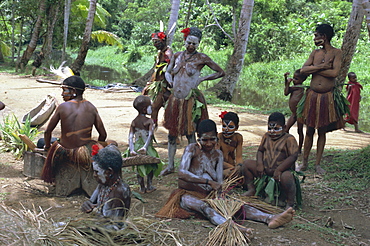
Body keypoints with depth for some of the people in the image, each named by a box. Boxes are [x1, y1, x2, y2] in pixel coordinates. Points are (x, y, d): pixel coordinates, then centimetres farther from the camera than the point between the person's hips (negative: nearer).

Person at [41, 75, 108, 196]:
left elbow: (47, 131, -3)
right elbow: (103, 134, -1)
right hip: (86, 151, 0)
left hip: (66, 153, 1)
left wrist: (47, 147, 17)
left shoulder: (63, 107, -10)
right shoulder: (91, 108, -5)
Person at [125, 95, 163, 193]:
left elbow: (130, 136, -9)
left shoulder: (134, 122, 1)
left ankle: (142, 188, 26)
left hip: (137, 147, 4)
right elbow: (150, 135, -26)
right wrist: (145, 147, -33)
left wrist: (131, 149, -16)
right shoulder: (150, 121, -13)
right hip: (147, 149, -4)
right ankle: (149, 187, 24)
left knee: (139, 168, 18)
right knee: (151, 167, 18)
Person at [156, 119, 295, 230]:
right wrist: (209, 182, -29)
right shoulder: (192, 149, -6)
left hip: (208, 195, 5)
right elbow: (182, 173, -22)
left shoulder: (218, 154, 9)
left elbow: (219, 181, 3)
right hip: (189, 194, -5)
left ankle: (270, 219, -43)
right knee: (203, 206, -39)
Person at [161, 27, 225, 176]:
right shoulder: (177, 56, 9)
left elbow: (221, 72, 1)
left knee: (190, 134, -1)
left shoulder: (201, 58, -3)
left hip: (191, 101, -5)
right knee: (172, 133, 10)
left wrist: (202, 78, -5)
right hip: (175, 99, 5)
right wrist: (170, 80, 2)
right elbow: (168, 72, 23)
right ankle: (170, 165, 22)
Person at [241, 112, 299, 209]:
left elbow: (293, 156, -18)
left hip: (283, 170, -6)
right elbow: (260, 151, 16)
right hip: (265, 170, 7)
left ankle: (290, 203, -22)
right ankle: (251, 189, 9)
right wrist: (259, 164, -6)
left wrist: (278, 170, -26)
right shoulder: (266, 136, 11)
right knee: (247, 163, -2)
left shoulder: (289, 139, -9)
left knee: (286, 176, -40)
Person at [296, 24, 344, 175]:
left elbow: (335, 72, -16)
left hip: (327, 97, -3)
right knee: (309, 130, 6)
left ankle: (318, 164, 13)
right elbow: (303, 70, -3)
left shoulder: (336, 53, -2)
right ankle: (304, 163, 15)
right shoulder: (315, 53, 9)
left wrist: (314, 69, -8)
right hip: (312, 95, 3)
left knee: (322, 131, 5)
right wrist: (321, 67, -14)